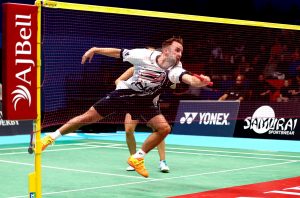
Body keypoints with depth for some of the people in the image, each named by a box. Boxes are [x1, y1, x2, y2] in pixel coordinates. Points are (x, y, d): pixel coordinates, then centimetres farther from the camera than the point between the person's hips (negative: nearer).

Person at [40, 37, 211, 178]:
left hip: (143, 103, 2)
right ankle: (52, 137, 20)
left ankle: (137, 158, 3)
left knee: (164, 128, -17)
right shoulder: (144, 55, -22)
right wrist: (95, 50, -2)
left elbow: (189, 79, -44)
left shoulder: (175, 69, -22)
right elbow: (118, 53, -7)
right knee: (88, 117, 0)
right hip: (123, 94, -2)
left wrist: (200, 82, -65)